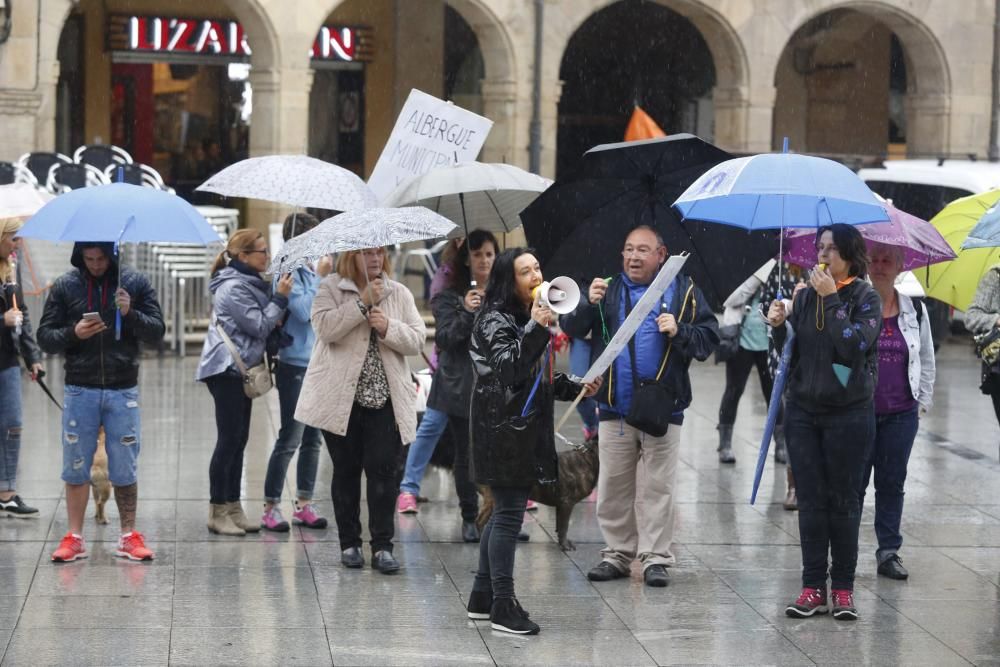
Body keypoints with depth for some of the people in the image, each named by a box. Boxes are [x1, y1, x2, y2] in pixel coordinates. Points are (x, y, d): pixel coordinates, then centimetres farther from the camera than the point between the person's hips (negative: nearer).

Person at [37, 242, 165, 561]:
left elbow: (157, 332, 0)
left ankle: (129, 536, 15)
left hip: (122, 391, 0)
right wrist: (73, 333, -16)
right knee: (76, 467, 5)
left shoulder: (135, 283, 1)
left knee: (125, 468, 5)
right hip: (80, 390, 1)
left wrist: (130, 313, -18)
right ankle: (74, 537, 14)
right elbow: (45, 336, 3)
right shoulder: (65, 286, 2)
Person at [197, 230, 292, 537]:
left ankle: (233, 508, 15)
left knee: (238, 440, 11)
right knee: (229, 440, -7)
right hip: (227, 370, -10)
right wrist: (280, 298, -12)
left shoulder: (249, 283, 15)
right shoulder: (233, 287, -16)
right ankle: (217, 513, -2)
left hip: (241, 370, 10)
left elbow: (263, 325, 23)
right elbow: (260, 326, -18)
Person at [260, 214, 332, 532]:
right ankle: (270, 508, 1)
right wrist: (321, 278, -14)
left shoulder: (312, 270, 12)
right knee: (289, 439, -6)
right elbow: (303, 310, -21)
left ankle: (304, 505, 21)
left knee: (312, 439, 12)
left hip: (318, 364, 8)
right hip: (295, 365, -8)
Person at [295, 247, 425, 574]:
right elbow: (325, 327, -15)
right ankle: (349, 543, 16)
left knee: (383, 469, -6)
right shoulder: (330, 288, 2)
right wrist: (363, 302, -18)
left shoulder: (399, 293, 10)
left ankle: (382, 545, -1)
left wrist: (388, 327, -13)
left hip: (385, 399, 1)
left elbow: (417, 339, 4)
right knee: (346, 470, 6)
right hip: (340, 398, -1)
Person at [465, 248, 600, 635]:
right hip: (502, 431, -10)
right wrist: (536, 330, -36)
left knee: (504, 513, 13)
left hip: (526, 429, 10)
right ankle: (502, 607, -4)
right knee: (508, 514, -8)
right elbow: (507, 368, -27)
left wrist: (575, 388, 12)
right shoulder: (495, 320, -12)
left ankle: (482, 597, 22)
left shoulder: (529, 318, 16)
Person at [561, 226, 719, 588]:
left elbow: (709, 337, 0)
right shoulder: (608, 289, 9)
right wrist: (589, 304, -17)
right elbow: (571, 329, 1)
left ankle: (655, 558, 7)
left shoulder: (682, 290, 3)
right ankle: (617, 554, 18)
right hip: (614, 408, 3)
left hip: (663, 407, -2)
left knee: (658, 487, 2)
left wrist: (679, 332, -17)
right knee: (613, 487, 8)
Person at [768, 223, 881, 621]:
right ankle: (813, 587, 8)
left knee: (843, 500, 2)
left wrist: (831, 300, -18)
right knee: (810, 501, 4)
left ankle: (843, 588, 10)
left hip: (848, 413, -4)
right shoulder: (805, 296, 8)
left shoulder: (865, 298, -5)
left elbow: (854, 345, -20)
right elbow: (792, 353, 11)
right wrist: (779, 328, -8)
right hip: (803, 411, 4)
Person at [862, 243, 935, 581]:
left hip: (901, 413, 2)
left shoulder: (915, 310, 7)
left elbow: (927, 360, 15)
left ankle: (889, 551, 14)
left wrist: (924, 401, 10)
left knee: (892, 483, 8)